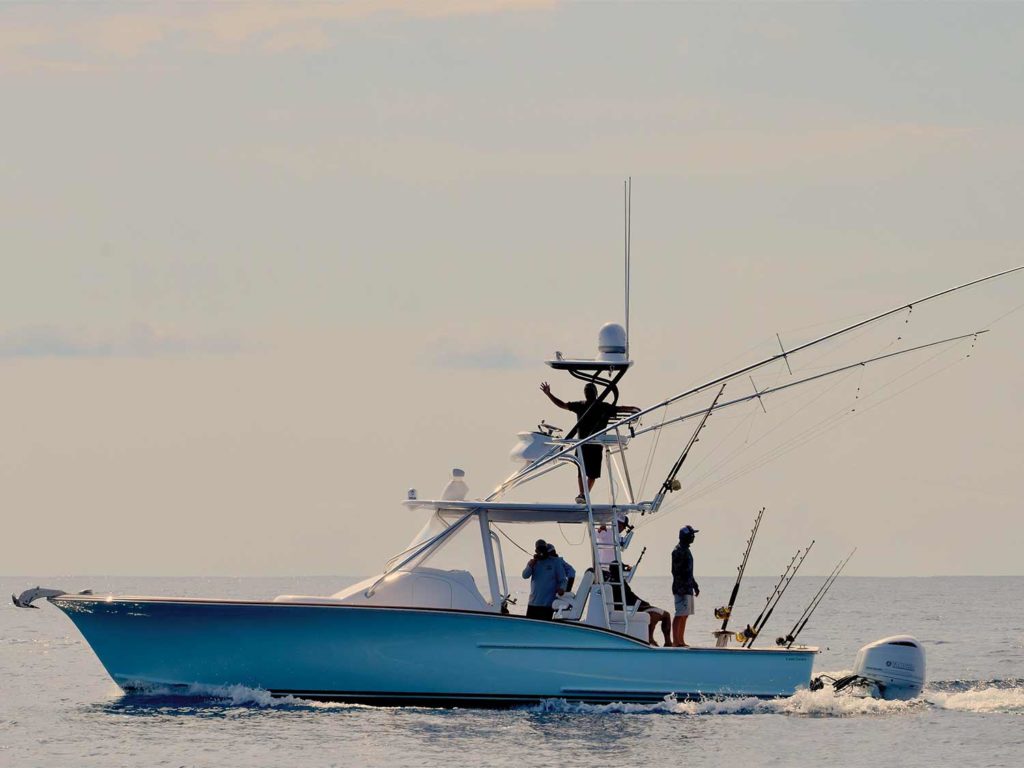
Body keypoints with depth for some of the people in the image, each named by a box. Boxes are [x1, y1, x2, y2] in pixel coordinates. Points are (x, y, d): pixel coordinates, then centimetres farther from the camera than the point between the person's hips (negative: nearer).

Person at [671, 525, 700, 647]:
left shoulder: (686, 550, 18)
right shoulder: (678, 551, -13)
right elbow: (676, 571, -19)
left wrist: (695, 585, 28)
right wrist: (681, 589, -23)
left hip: (688, 589, 10)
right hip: (681, 589, -10)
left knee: (685, 615, 10)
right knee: (680, 615, -10)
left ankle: (681, 641, 14)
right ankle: (676, 641, -11)